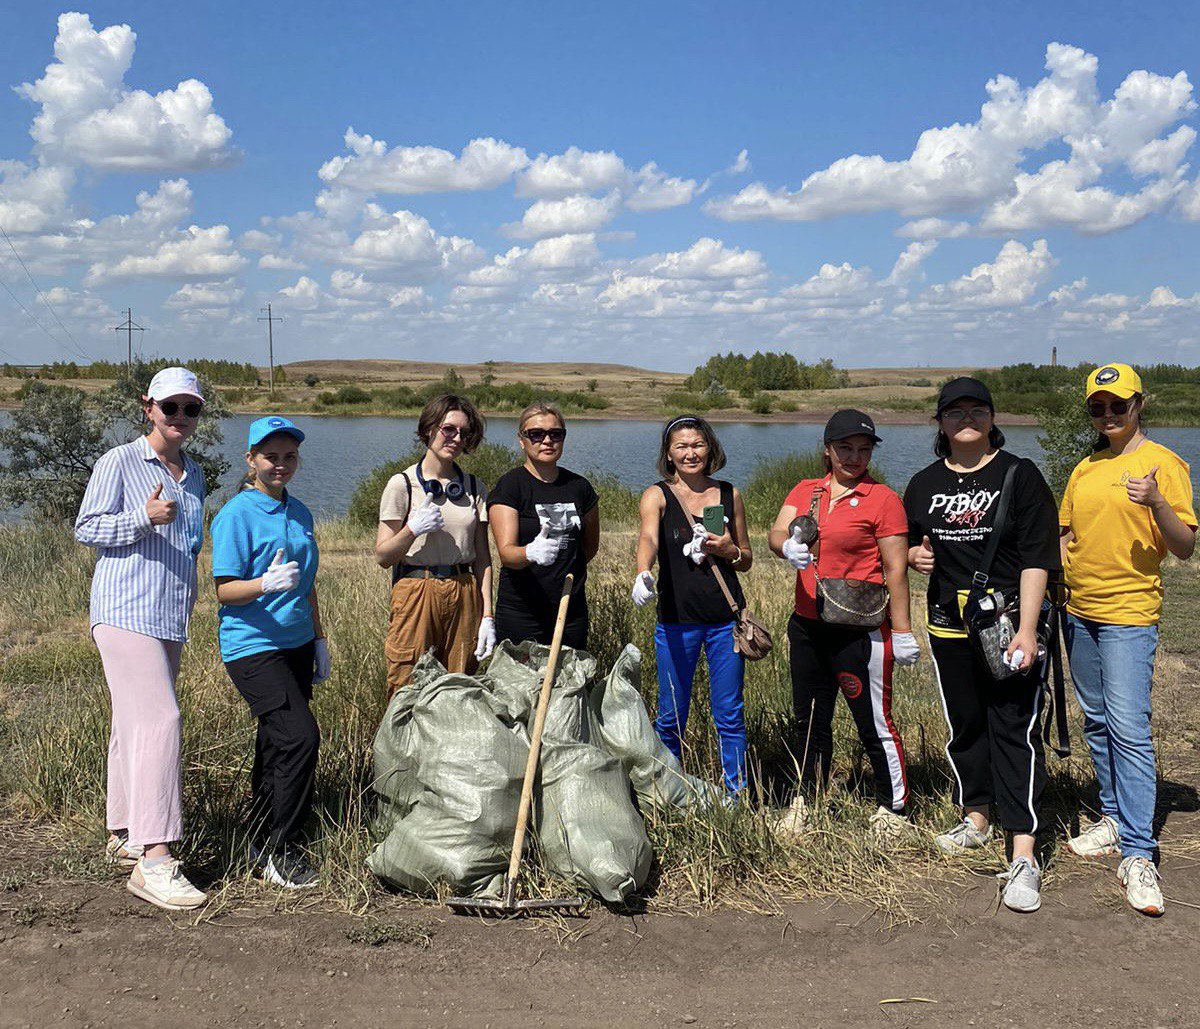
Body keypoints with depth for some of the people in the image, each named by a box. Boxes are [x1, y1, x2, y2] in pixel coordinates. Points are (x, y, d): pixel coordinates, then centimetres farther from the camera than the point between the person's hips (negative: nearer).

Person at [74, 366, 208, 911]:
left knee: (134, 724, 14)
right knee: (159, 719, -17)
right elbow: (85, 528, -5)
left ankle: (124, 835, 24)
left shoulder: (193, 474, 17)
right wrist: (144, 518, -18)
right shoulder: (119, 463, -3)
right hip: (125, 613, -7)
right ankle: (153, 857, -18)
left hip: (170, 619, 7)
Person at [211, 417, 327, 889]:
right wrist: (266, 584, -31)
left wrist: (319, 639, 20)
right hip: (252, 645, -7)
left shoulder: (300, 513, 13)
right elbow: (225, 590, -13)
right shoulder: (237, 515, -10)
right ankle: (281, 851, -6)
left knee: (276, 744, 11)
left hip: (296, 643, 7)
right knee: (300, 737, -17)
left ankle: (261, 844, 24)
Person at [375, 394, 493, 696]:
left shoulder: (474, 488, 9)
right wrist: (413, 529, -21)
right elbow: (382, 556, -3)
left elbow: (482, 558, 9)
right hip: (416, 594, -3)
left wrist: (487, 616, 2)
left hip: (464, 595, 3)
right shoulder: (402, 484, -2)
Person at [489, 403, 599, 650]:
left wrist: (563, 569, 12)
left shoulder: (579, 486, 9)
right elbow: (506, 551, -17)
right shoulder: (509, 486, -5)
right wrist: (531, 553, -36)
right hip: (521, 611, -4)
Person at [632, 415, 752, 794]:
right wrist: (643, 575, -42)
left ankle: (737, 795, 16)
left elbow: (747, 560, 16)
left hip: (725, 619, 2)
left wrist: (730, 551, -7)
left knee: (730, 715, 5)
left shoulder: (730, 495, 8)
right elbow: (648, 538, -22)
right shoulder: (657, 496, -1)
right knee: (671, 716, 6)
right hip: (676, 619, -2)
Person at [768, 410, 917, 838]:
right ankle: (807, 801, 31)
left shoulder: (882, 499, -6)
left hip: (860, 632, -6)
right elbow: (776, 533, -5)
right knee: (809, 719, 16)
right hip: (808, 625, 6)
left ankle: (894, 807, 13)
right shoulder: (804, 492, 9)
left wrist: (902, 631, -13)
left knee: (874, 722, -2)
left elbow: (896, 569, -10)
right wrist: (787, 546, -28)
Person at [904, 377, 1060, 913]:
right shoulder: (925, 484, 10)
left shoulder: (1020, 475, -3)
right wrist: (915, 555, -2)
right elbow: (908, 542, 24)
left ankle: (1024, 856, -9)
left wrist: (1026, 630, -17)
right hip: (950, 625, 5)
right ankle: (976, 818, 33)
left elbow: (1037, 559, -9)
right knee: (964, 724, 15)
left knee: (1015, 730, -7)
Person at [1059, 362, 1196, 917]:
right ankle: (1114, 818, 29)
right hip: (1078, 612, 7)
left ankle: (1138, 854, -11)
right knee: (1098, 723, 15)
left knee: (1129, 729, -13)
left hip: (1129, 613, -7)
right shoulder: (1084, 470, 13)